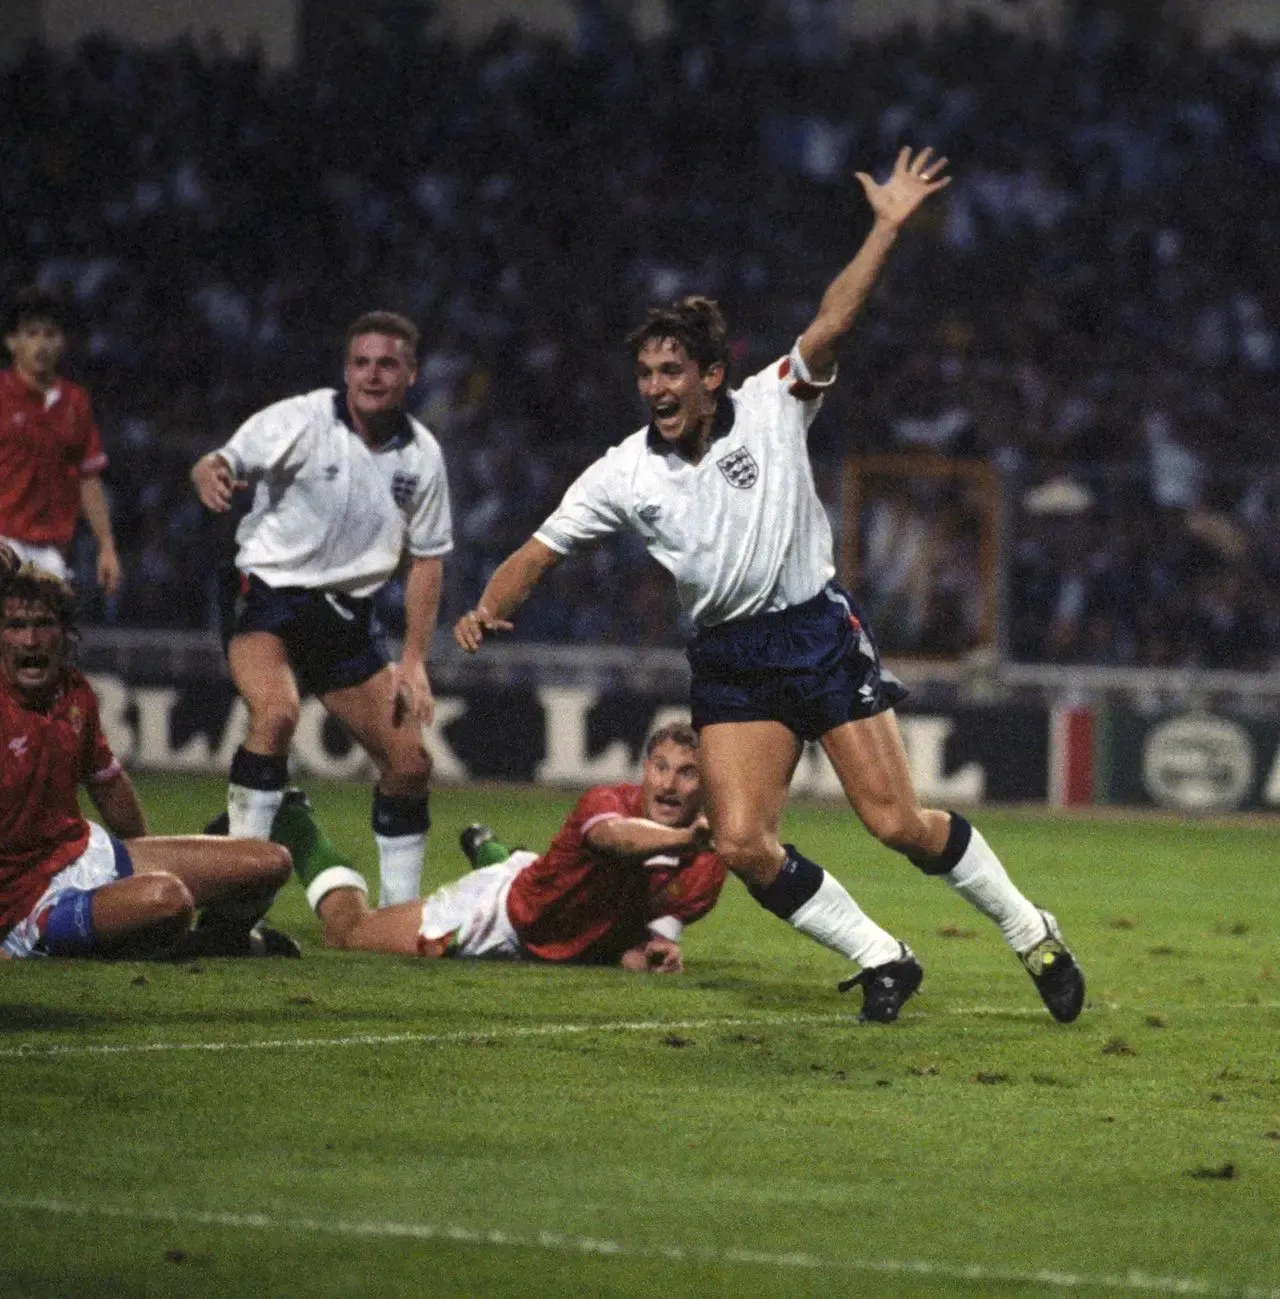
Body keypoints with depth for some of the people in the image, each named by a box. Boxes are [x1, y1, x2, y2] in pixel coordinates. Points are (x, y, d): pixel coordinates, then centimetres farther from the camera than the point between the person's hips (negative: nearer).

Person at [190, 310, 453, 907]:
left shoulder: (421, 455, 1)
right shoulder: (301, 421, -13)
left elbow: (426, 558, 10)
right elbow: (225, 461, -24)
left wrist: (414, 661, 4)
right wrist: (211, 473, -50)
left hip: (347, 613, 6)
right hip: (267, 591, -6)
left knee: (410, 762, 2)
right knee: (276, 713, -32)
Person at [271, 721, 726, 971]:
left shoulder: (705, 869, -24)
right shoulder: (608, 801, -37)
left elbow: (634, 953, -21)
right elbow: (613, 835, -62)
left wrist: (656, 952, -44)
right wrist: (683, 837, -80)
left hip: (576, 951, 5)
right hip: (507, 908, -5)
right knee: (346, 931, 6)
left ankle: (487, 849, 66)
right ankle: (292, 823, 36)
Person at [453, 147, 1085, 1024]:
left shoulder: (771, 409, -4)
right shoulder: (625, 474, 3)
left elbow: (832, 324, -14)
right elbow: (541, 550, 5)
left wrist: (889, 227, -24)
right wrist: (489, 609, -14)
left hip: (821, 636, -3)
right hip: (730, 663, 3)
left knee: (898, 824, -8)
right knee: (742, 845, -12)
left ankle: (1030, 932, 13)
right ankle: (882, 962, 6)